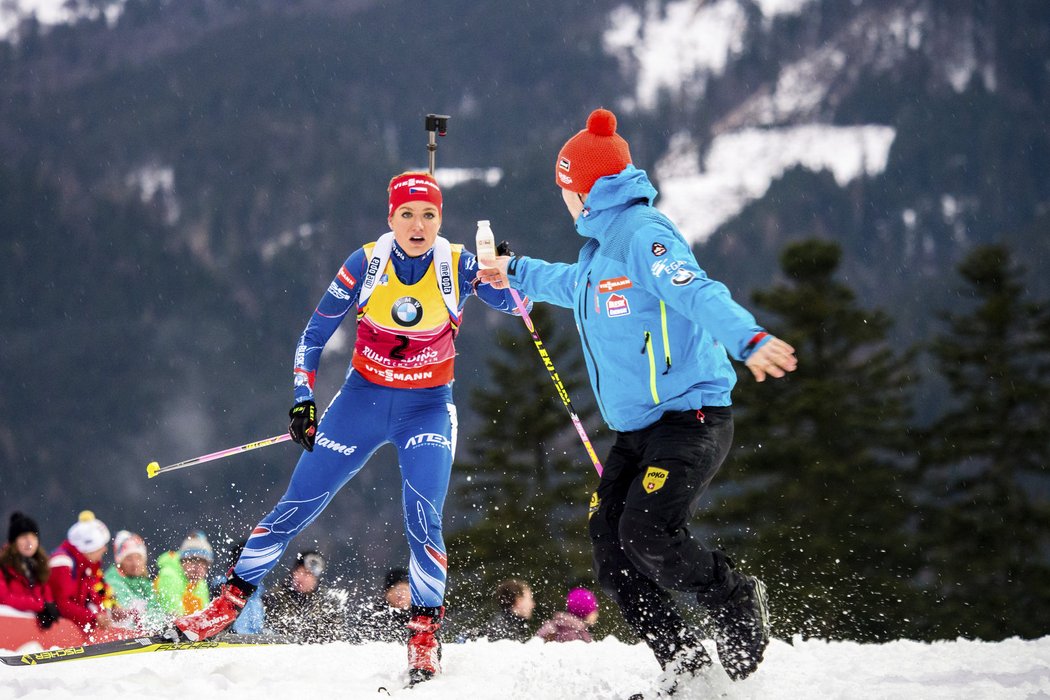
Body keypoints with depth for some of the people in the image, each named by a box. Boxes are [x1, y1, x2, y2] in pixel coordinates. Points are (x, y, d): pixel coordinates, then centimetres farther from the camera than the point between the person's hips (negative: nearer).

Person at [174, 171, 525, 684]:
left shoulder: (457, 266, -11)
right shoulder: (366, 264, -10)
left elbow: (516, 304, -15)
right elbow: (315, 335, 0)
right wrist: (303, 400, -8)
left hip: (427, 410, -1)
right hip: (362, 400, 1)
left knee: (423, 520, -20)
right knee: (296, 507, 2)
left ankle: (425, 631, -6)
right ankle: (230, 602, 13)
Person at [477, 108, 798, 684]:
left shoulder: (641, 232, -14)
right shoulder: (599, 244, 17)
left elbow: (698, 293, -31)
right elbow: (581, 286, 42)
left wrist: (747, 339, -49)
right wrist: (516, 272, 56)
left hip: (692, 417, -10)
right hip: (637, 430, 10)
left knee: (646, 534, -25)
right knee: (611, 553, -3)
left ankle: (738, 604, 0)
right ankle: (687, 667, 1)